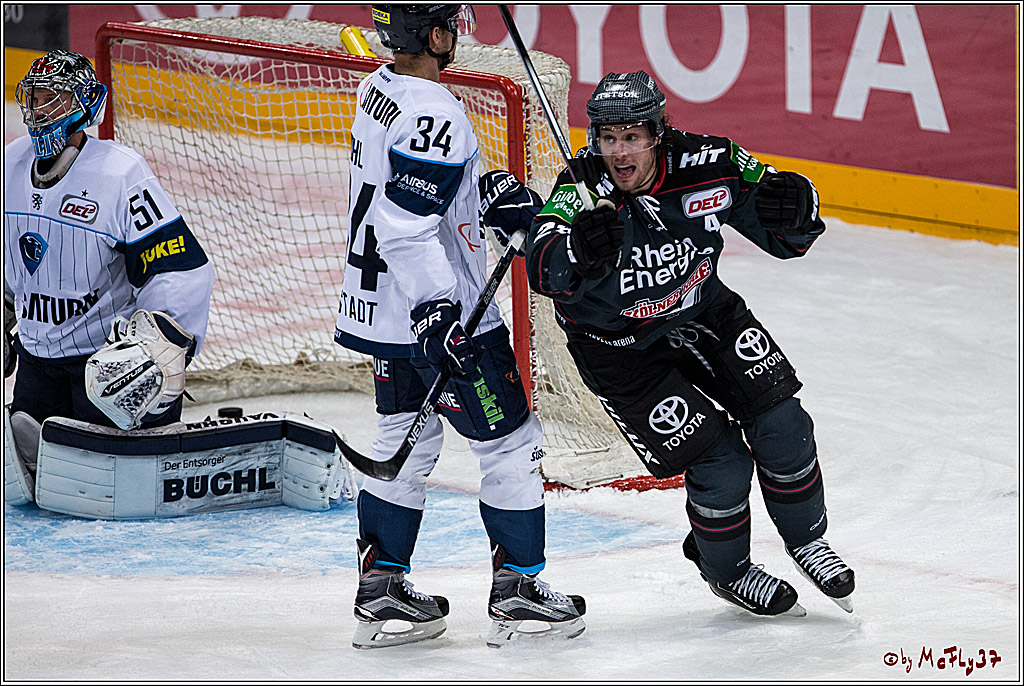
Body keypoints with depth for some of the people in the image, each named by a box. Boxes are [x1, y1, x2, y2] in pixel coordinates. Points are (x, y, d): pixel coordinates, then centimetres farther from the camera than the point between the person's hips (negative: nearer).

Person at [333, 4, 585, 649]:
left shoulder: (380, 88, 5)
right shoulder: (434, 116, -25)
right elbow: (404, 227, -30)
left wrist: (492, 193, 11)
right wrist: (436, 309, -33)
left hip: (381, 302, 9)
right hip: (437, 315, -9)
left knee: (407, 441, 19)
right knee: (512, 443, 5)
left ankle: (382, 588, 22)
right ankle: (518, 587, 12)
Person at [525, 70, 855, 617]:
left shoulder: (706, 164, -21)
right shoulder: (582, 190, -30)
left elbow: (785, 238, -10)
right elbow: (543, 267, -47)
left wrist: (794, 210, -33)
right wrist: (579, 253, -69)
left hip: (700, 311, 4)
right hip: (618, 342, -4)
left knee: (782, 427, -3)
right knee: (720, 464, -10)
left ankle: (806, 539, 26)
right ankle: (725, 570, 20)